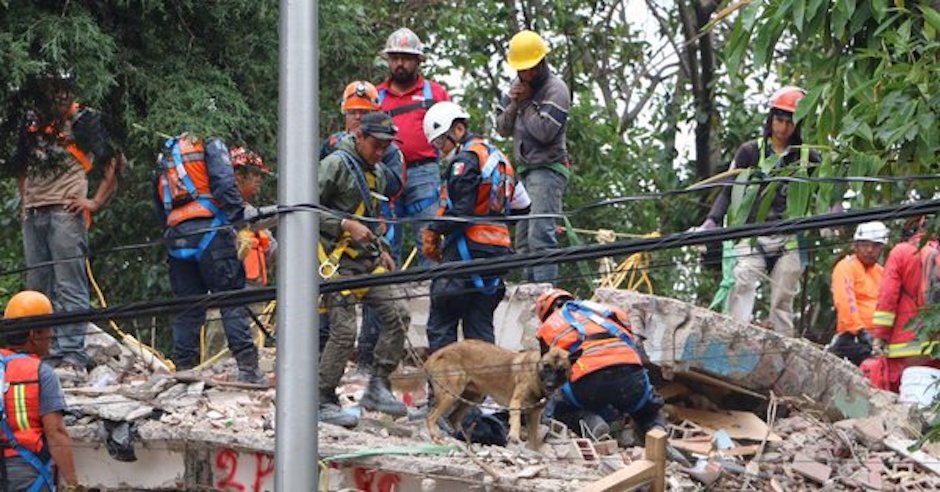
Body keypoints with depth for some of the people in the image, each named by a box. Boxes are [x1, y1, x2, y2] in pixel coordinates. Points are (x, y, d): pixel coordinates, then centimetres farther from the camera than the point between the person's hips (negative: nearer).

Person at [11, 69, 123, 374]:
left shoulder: (85, 120, -1)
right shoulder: (31, 122, 16)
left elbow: (114, 164, -2)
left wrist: (95, 202, -7)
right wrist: (25, 203, 16)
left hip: (66, 212, -7)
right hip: (34, 215, 7)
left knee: (69, 288, -9)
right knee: (37, 288, 8)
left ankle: (72, 356, -11)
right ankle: (43, 353, 13)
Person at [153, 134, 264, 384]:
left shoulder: (164, 160, 28)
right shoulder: (212, 146, 8)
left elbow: (159, 209, 25)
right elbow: (224, 185, -9)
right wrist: (241, 213, -6)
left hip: (175, 239, 5)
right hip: (210, 234, -5)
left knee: (186, 309, 10)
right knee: (233, 302, -6)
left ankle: (183, 370, 7)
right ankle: (248, 368, -15)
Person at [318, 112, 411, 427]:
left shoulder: (377, 173, 18)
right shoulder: (336, 165, -8)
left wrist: (382, 250, 16)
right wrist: (346, 226, -20)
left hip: (368, 259, 8)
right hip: (338, 260, -8)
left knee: (397, 314, -4)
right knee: (344, 330, -12)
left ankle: (378, 387, 5)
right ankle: (324, 402, -2)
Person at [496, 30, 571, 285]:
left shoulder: (556, 89, -8)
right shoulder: (518, 86, 16)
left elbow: (544, 131, -18)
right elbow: (502, 128, 14)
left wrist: (527, 102, -9)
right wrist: (514, 103, -3)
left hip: (547, 169, -9)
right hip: (525, 169, 9)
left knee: (540, 233, -19)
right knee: (523, 237, 8)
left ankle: (546, 285, -25)